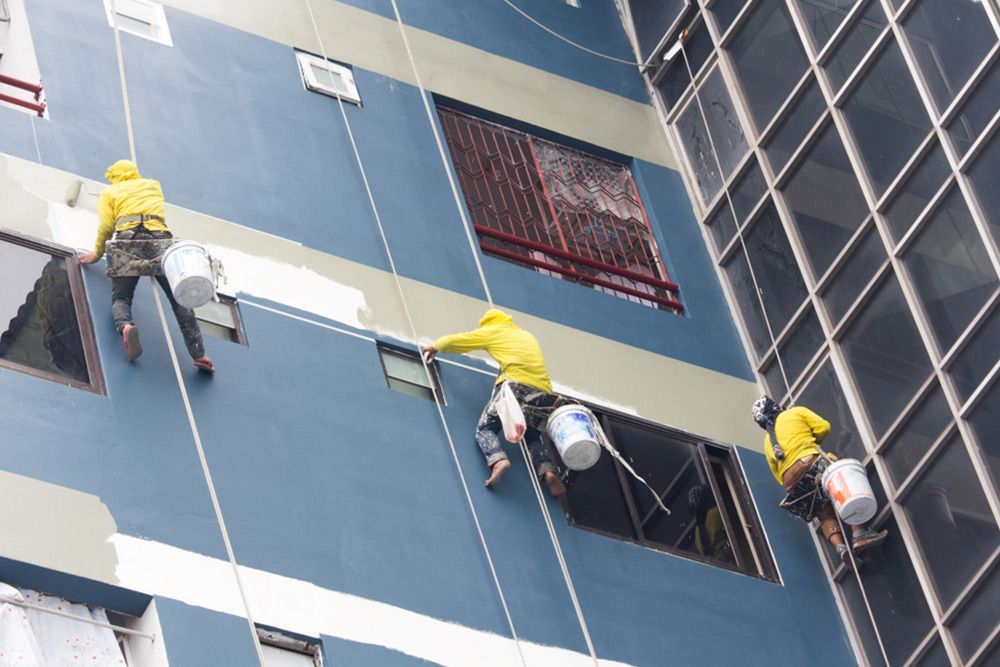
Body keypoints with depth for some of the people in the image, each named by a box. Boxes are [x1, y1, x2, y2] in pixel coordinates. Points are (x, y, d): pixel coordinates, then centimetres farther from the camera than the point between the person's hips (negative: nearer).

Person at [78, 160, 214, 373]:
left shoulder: (109, 192, 22)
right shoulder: (153, 185, 31)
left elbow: (106, 227, 10)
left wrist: (97, 253, 21)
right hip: (159, 237, 1)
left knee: (120, 297, 5)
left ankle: (125, 326, -32)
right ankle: (198, 353, -13)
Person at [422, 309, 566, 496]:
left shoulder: (493, 331, 18)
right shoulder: (528, 337, 31)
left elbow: (454, 341, 22)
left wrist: (435, 347, 41)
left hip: (515, 385, -5)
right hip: (543, 393, 5)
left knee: (485, 428, 3)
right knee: (532, 437, 19)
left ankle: (498, 459, -29)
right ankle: (547, 469, -12)